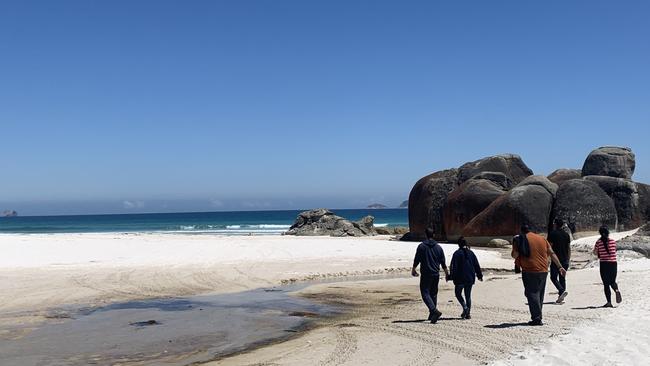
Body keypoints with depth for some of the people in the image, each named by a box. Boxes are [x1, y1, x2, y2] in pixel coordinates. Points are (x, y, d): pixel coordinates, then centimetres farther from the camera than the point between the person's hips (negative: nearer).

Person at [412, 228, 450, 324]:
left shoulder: (421, 246, -7)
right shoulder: (438, 247, 6)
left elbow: (417, 259, -3)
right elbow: (443, 262, 10)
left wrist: (413, 269, 14)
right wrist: (446, 272, 23)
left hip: (426, 274, -5)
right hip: (436, 274, 5)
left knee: (425, 293, -5)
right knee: (433, 293, 15)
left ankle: (434, 311, -24)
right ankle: (432, 314, 18)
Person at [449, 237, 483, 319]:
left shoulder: (457, 253, -9)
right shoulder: (471, 253, 6)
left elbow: (453, 266, -12)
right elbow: (477, 265, 11)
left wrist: (452, 277, -10)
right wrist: (479, 275, 19)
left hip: (460, 278, -5)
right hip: (470, 278, 5)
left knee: (458, 294, 11)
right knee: (468, 295, 11)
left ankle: (465, 307, -10)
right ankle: (468, 314, 8)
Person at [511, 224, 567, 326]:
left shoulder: (520, 240, -2)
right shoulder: (542, 239, 12)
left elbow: (514, 255, -7)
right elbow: (552, 254, 10)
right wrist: (560, 266, 13)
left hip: (529, 271, -5)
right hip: (543, 271, 5)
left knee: (532, 294, -3)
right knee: (540, 294, 15)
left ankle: (536, 318, -11)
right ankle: (538, 317, 20)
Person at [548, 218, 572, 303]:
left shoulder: (553, 234, -8)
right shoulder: (566, 234, 10)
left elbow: (549, 247, -9)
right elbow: (569, 248, 12)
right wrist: (568, 260, 18)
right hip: (565, 260, 6)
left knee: (554, 277, 0)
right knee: (562, 278, 10)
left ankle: (562, 291, -21)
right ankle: (561, 297, 10)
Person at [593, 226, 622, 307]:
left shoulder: (599, 242, -7)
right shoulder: (613, 241, 0)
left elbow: (595, 252, 3)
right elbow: (614, 251, 13)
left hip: (604, 264, -2)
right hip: (613, 263, 2)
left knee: (606, 284, 4)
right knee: (612, 281, 19)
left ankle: (609, 302, 0)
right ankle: (617, 290, -14)